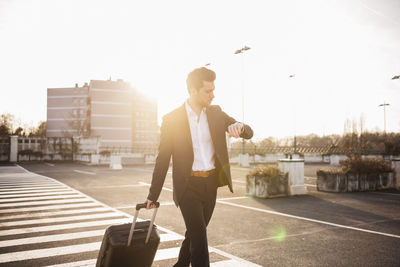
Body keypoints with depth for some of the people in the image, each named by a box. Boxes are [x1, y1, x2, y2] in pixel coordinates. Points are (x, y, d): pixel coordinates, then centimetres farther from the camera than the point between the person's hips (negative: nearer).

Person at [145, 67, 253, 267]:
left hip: (211, 183, 4)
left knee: (194, 234, 18)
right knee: (199, 239, -10)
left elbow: (249, 133, 1)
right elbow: (163, 160, -3)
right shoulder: (171, 119, -8)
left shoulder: (216, 113, 3)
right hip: (188, 185, -4)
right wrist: (153, 195, 1)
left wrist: (239, 126, -25)